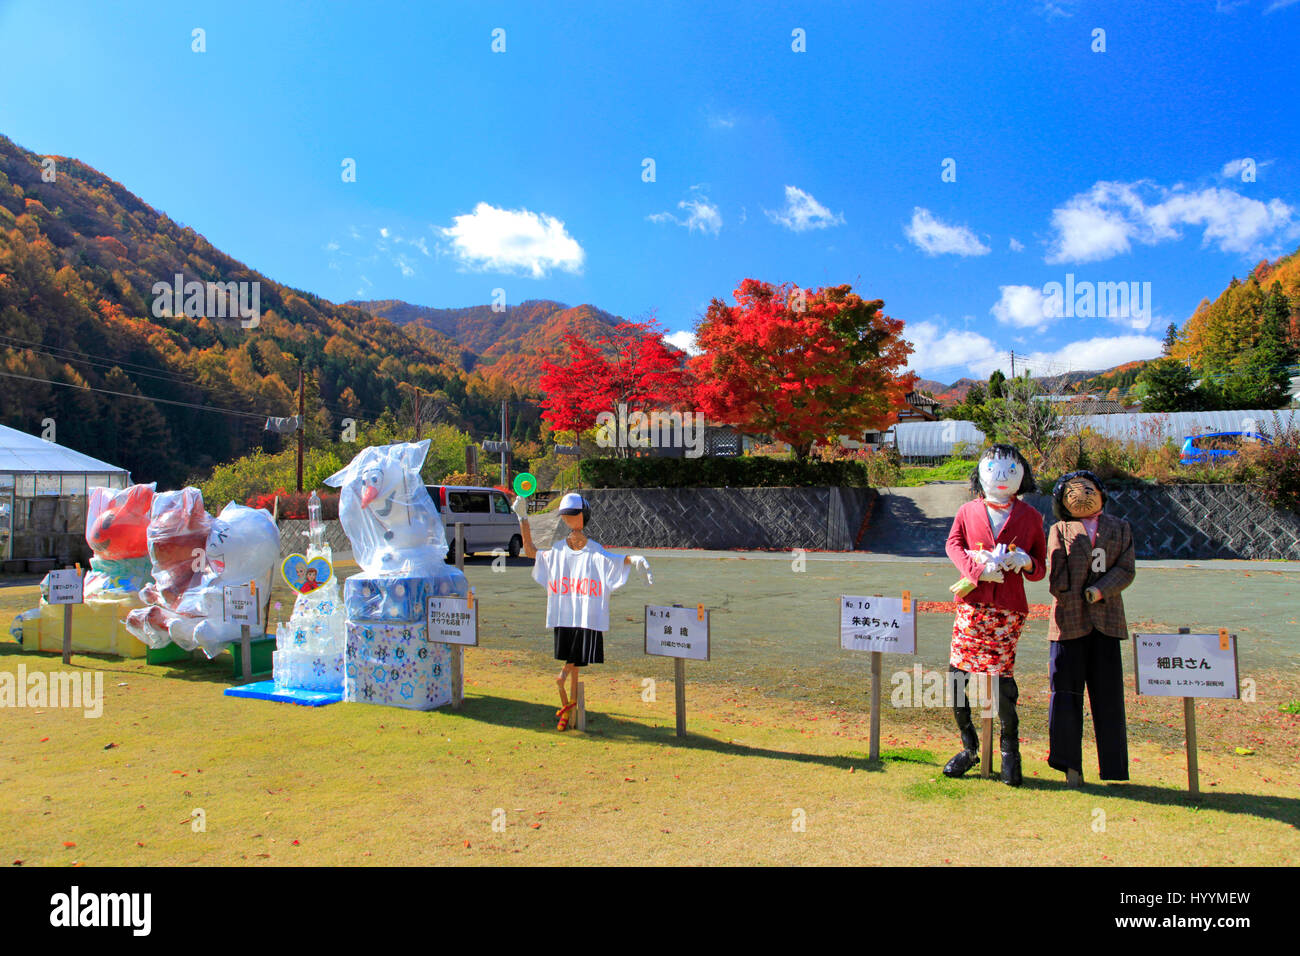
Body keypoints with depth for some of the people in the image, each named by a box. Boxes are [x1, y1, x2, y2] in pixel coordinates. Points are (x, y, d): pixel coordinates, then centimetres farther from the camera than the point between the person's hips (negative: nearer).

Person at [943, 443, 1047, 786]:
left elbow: (1040, 567, 15)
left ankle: (1010, 751, 15)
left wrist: (1026, 562, -9)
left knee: (1002, 675, -6)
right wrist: (978, 569, -15)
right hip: (972, 604, 1)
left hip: (1009, 608, -1)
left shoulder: (1030, 517, 13)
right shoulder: (968, 511, 14)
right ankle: (969, 746, 16)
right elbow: (953, 544, 2)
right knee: (957, 674, -2)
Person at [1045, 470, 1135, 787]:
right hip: (1069, 620, -1)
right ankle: (1070, 765, 12)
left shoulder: (1120, 528, 13)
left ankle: (1114, 771, 15)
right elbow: (1055, 577, -1)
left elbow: (1125, 570, 1)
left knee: (1108, 693, 4)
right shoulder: (1060, 530, 7)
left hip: (1106, 620, 2)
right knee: (1066, 692, 0)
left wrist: (1100, 590, -13)